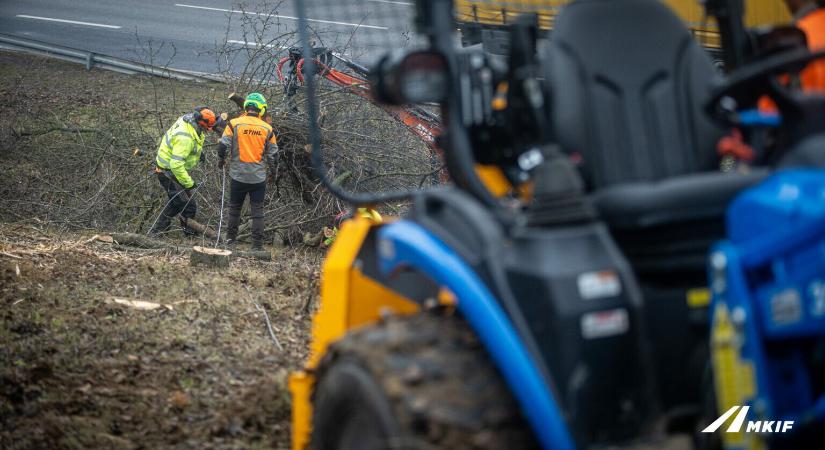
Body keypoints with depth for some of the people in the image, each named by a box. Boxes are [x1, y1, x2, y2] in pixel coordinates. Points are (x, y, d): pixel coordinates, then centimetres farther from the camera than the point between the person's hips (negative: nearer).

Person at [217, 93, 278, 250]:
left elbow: (223, 145, -9)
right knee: (258, 210, 7)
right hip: (259, 177, 0)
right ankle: (257, 244, 5)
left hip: (238, 175, 0)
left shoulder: (234, 124, -8)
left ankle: (230, 240, 23)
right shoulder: (267, 129, -3)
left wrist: (221, 160, 10)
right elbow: (272, 154, 1)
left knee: (235, 207, 16)